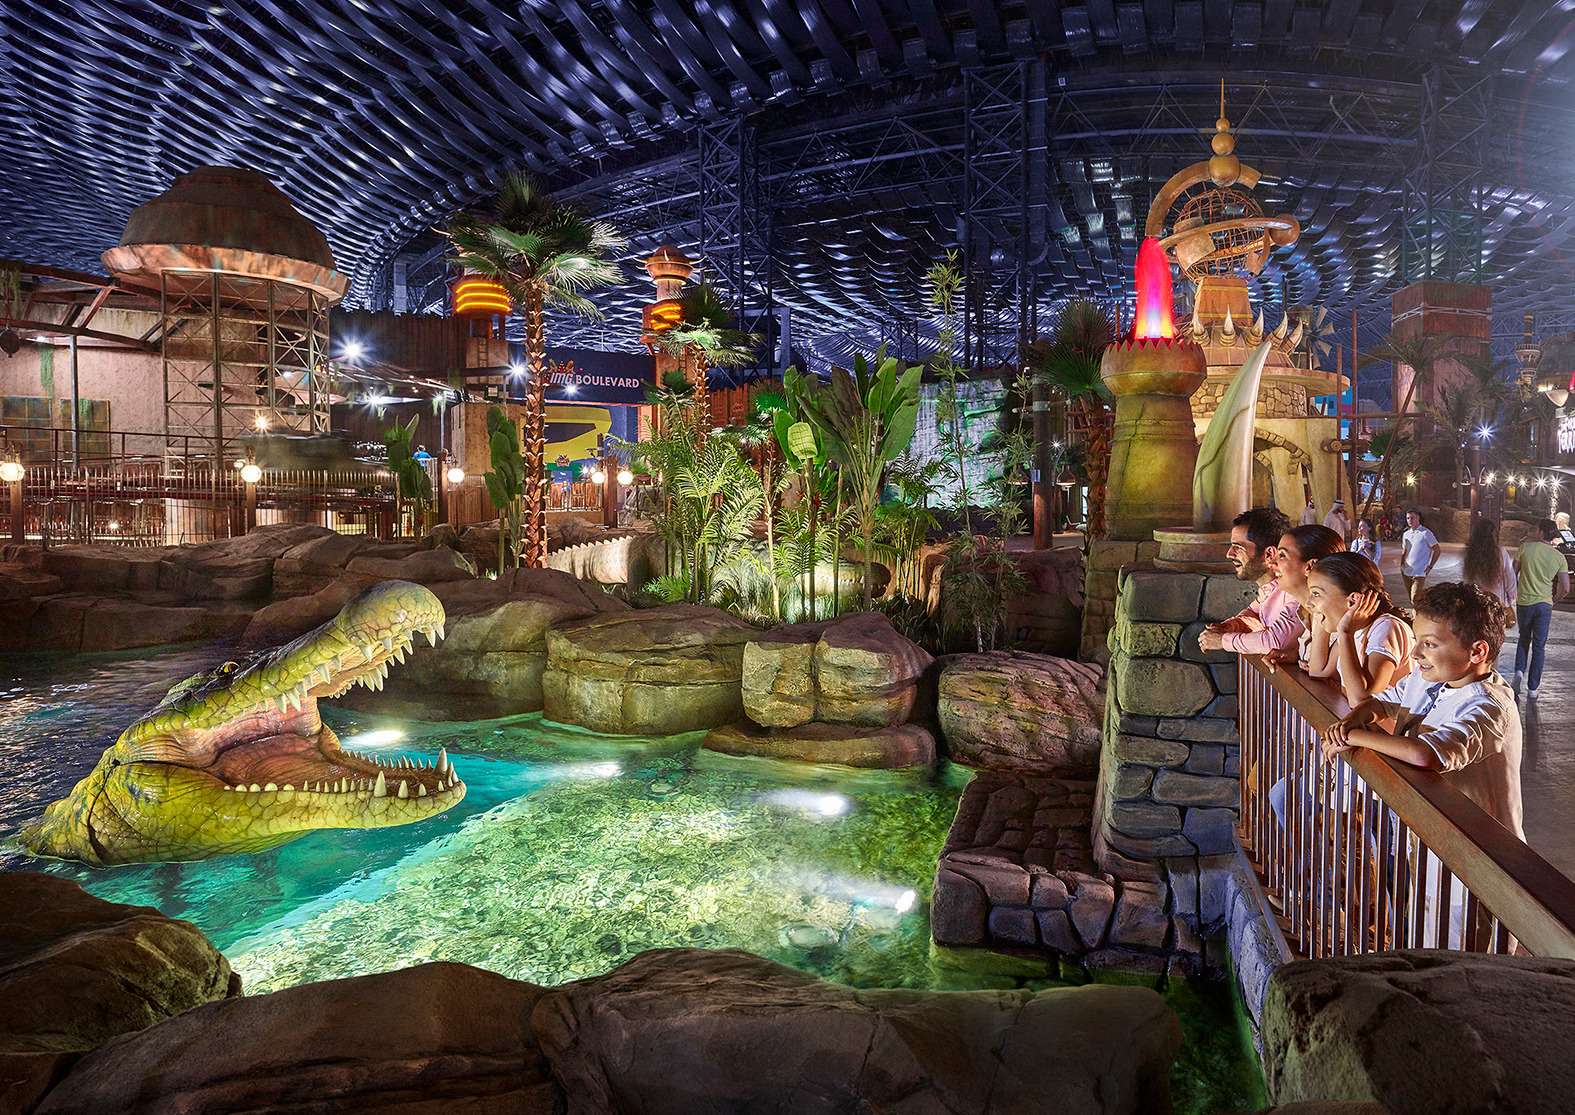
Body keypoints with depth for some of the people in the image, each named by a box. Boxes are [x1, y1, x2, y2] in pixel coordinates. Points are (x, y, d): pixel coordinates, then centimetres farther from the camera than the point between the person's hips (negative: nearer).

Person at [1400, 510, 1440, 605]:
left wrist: (1430, 567, -8)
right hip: (1406, 572, 6)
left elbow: (1437, 550, -4)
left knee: (1415, 600, -14)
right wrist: (1402, 565, 9)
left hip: (1419, 573, -6)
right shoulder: (1406, 534, 12)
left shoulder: (1426, 533, -7)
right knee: (1411, 599, 12)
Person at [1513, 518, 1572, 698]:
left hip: (1524, 602, 0)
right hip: (1544, 604, 0)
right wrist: (1554, 599, 15)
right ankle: (1532, 688, 10)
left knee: (1524, 638, 22)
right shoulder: (1559, 557, -4)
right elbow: (1565, 588, -5)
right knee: (1538, 646, 8)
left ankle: (1519, 671, 4)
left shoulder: (1526, 547, -8)